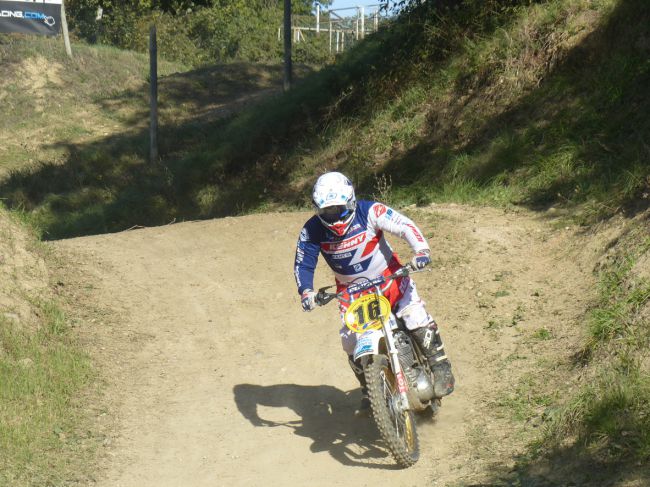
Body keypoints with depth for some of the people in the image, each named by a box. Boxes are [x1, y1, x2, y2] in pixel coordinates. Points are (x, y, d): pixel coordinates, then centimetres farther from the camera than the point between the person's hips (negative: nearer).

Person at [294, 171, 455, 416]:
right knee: (351, 342, -8)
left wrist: (421, 251, -38)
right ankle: (369, 391, 12)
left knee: (416, 318, -20)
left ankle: (441, 368, -2)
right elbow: (303, 264, -10)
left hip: (389, 277, -2)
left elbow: (405, 226, -22)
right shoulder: (312, 231, -12)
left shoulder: (369, 212, -19)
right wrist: (306, 292, -28)